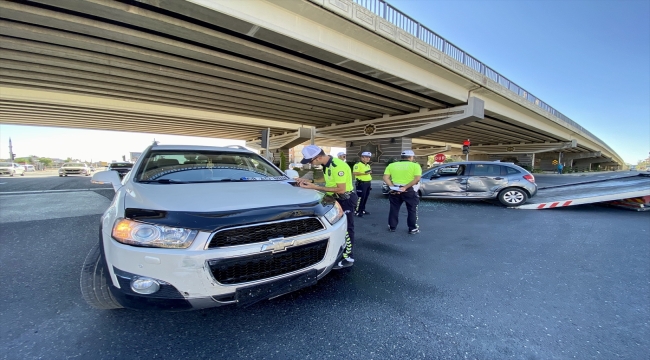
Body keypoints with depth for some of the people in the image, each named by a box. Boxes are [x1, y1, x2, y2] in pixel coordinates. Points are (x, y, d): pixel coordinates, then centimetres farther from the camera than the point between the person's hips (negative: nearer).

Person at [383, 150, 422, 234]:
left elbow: (385, 178, -4)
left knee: (394, 209, 14)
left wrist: (393, 187, -10)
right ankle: (413, 228, 15)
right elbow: (417, 179, -16)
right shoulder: (415, 165, -2)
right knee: (412, 210, 11)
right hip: (409, 190, -3)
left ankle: (392, 227, 21)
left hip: (395, 190, 3)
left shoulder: (391, 165, 7)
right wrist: (405, 187, -18)